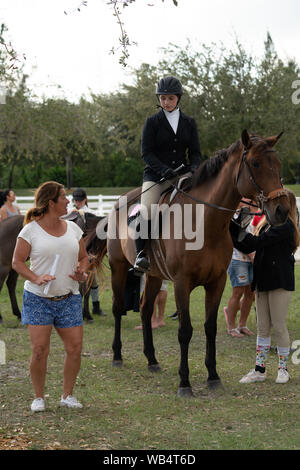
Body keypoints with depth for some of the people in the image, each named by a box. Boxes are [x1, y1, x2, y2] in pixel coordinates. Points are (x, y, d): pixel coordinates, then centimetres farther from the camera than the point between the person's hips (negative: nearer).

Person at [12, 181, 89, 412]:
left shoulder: (72, 228, 9)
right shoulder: (31, 230, -4)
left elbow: (83, 257, 18)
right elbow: (17, 262, -4)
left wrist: (81, 272, -4)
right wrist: (36, 278, -19)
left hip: (69, 298, 4)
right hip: (38, 298, -4)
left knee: (75, 348, -3)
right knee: (40, 350, -8)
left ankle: (68, 395, 15)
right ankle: (38, 397, 9)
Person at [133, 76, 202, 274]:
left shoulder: (189, 123, 13)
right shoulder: (152, 122, 4)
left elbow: (196, 152, 12)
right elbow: (147, 153, -3)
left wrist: (193, 169, -11)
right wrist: (164, 170, -19)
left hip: (182, 174, 3)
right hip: (156, 175, -3)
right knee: (146, 211, -26)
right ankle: (141, 254, -21)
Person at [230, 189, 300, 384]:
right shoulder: (266, 224, 14)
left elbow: (257, 242, -22)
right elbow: (248, 248, 12)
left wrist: (234, 229, -21)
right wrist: (231, 235, 1)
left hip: (280, 282, -8)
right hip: (263, 281, 8)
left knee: (279, 326, 0)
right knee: (263, 328, 9)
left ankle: (283, 368, 12)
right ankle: (260, 370, 13)